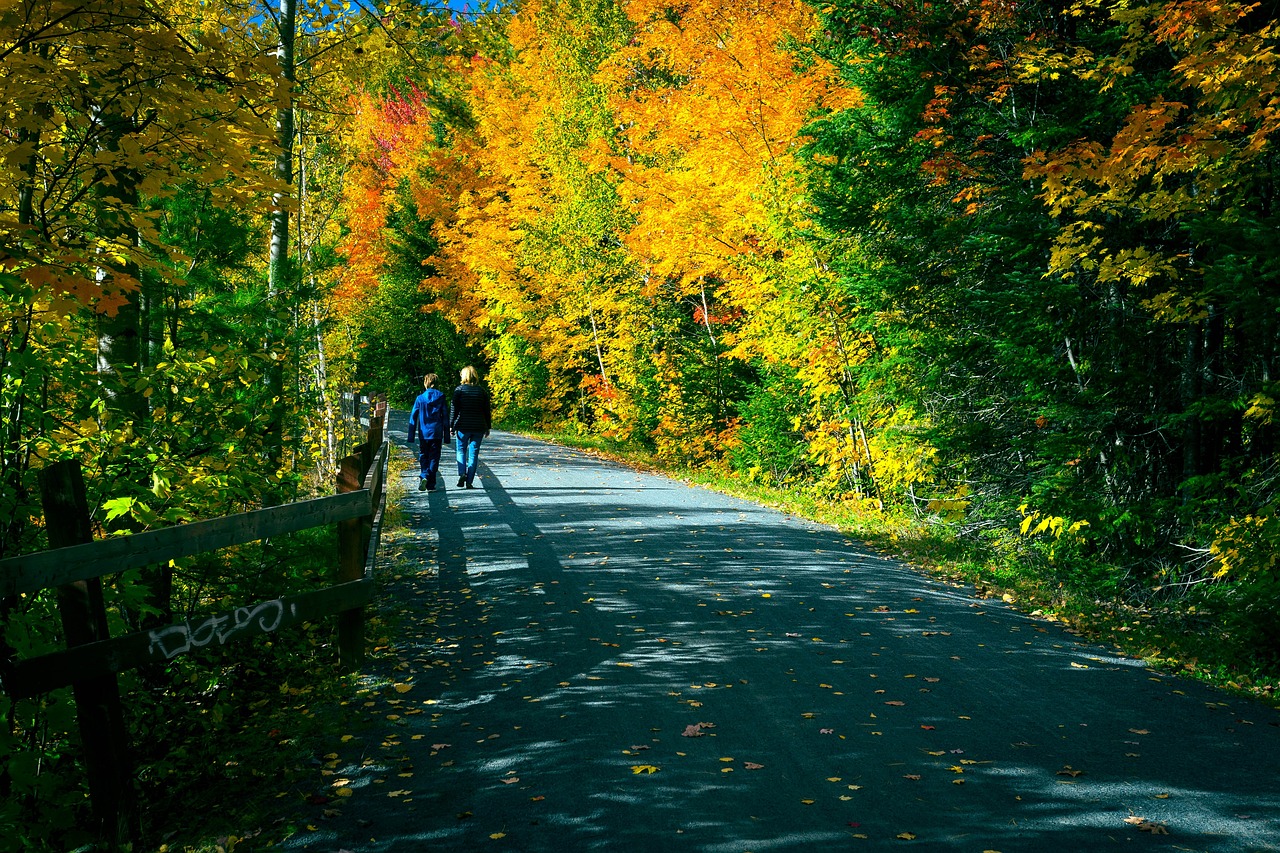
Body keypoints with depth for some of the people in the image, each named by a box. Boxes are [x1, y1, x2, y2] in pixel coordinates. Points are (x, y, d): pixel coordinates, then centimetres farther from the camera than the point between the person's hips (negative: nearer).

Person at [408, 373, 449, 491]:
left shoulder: (420, 398, 0)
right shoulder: (441, 397, 0)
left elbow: (413, 417, 1)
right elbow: (445, 417, 2)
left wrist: (411, 436, 7)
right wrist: (446, 436, 8)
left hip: (423, 434, 0)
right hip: (437, 433, 0)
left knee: (423, 456, 11)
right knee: (434, 458, 7)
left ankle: (424, 476, -12)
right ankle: (431, 484, 6)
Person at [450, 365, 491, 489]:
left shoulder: (459, 390, -3)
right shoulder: (482, 391, 5)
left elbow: (454, 409, -4)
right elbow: (487, 411, 7)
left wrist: (451, 425, 1)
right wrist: (487, 427, 14)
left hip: (463, 426, -2)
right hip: (479, 427, 2)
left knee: (461, 450, 12)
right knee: (474, 453, 5)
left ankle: (462, 473, -11)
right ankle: (470, 481, 3)